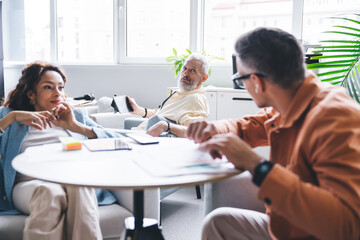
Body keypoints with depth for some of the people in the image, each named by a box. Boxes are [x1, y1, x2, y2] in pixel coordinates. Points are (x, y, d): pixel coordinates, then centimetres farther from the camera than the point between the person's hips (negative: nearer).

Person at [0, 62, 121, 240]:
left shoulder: (76, 116, 28)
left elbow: (115, 142, 13)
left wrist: (76, 126, 2)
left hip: (77, 180, 1)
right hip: (30, 184, -1)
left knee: (78, 187, -36)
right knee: (49, 192, -37)